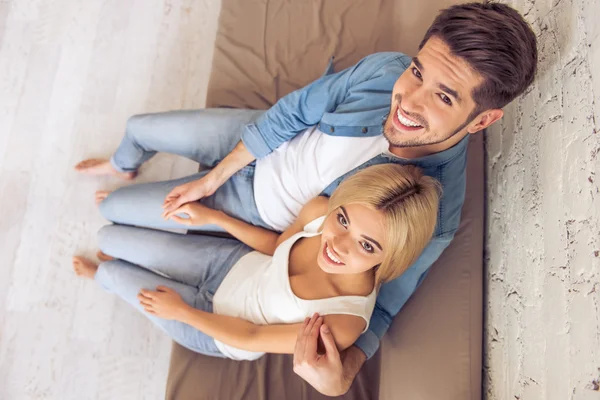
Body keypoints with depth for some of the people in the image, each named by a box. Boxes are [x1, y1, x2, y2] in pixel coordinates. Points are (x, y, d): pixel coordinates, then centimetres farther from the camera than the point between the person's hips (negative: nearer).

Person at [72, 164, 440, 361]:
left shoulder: (343, 325, -41)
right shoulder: (319, 211, -27)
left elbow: (251, 338, -24)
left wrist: (180, 311, -13)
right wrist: (214, 217, -5)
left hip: (217, 327, -4)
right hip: (241, 263, 4)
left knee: (113, 273, 10)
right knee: (108, 238, 12)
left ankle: (102, 274, 53)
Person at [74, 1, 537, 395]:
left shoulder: (432, 213, -34)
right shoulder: (385, 71, -27)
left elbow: (382, 300, -21)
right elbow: (292, 113, -15)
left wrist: (341, 376, -41)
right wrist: (211, 179, -11)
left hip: (258, 208, -2)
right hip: (258, 143, 3)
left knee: (113, 208, 7)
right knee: (138, 126, 20)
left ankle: (115, 198, 50)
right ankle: (124, 167, 62)